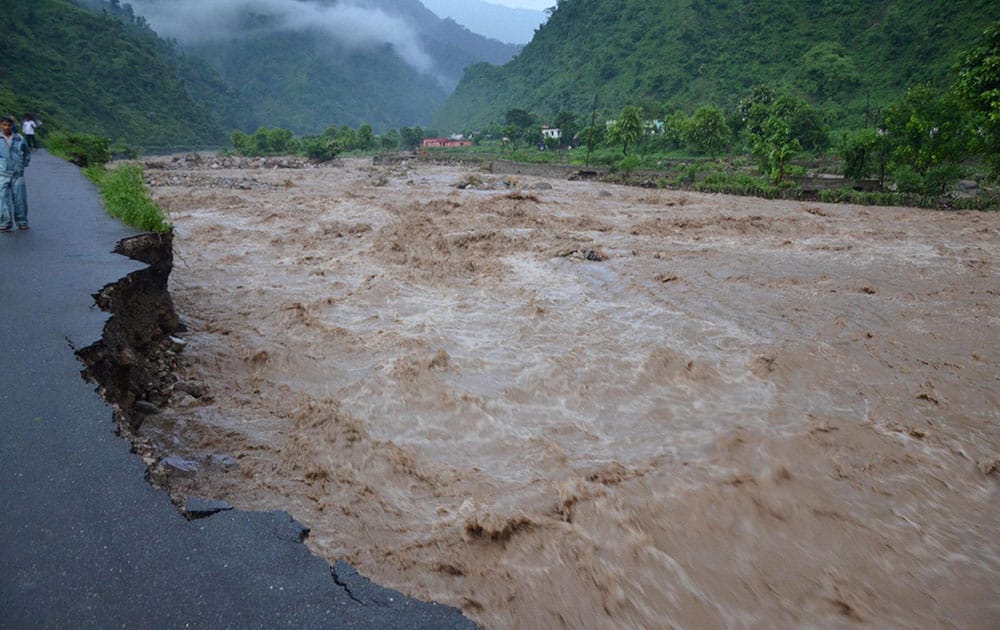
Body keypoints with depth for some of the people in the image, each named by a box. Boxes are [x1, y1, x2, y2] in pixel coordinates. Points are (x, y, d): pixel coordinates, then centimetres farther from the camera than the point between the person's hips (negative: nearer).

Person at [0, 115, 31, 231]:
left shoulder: (20, 139, 4)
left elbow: (27, 153, 19)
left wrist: (24, 164, 9)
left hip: (18, 175, 1)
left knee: (20, 199, 4)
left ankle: (22, 222, 15)